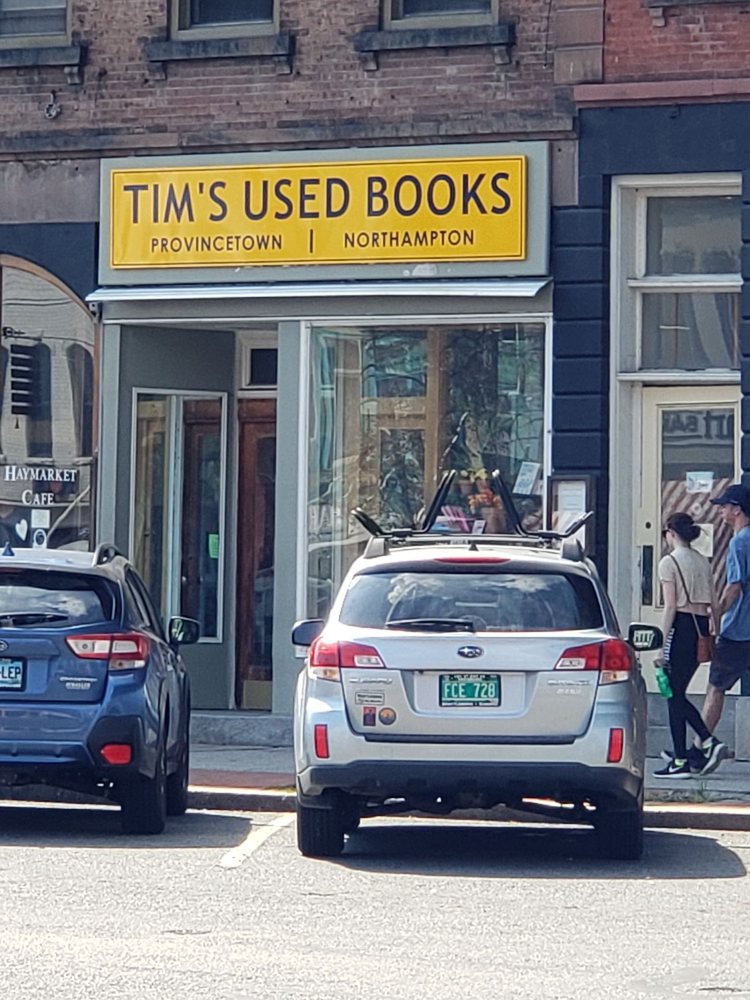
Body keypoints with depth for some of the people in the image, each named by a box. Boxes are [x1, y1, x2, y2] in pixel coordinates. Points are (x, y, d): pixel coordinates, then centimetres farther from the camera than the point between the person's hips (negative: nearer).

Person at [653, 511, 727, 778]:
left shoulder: (669, 562, -6)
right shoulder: (703, 562, 14)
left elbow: (670, 607, -11)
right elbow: (712, 604, 12)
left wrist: (662, 645, -9)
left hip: (681, 627, -7)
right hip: (701, 627, 7)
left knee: (674, 696, -1)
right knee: (678, 695, 15)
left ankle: (680, 761, 0)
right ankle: (709, 743, 1)